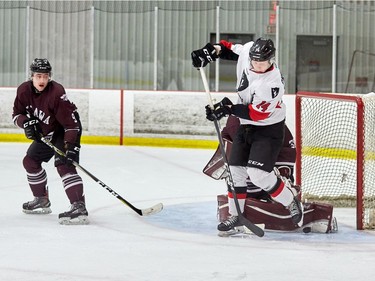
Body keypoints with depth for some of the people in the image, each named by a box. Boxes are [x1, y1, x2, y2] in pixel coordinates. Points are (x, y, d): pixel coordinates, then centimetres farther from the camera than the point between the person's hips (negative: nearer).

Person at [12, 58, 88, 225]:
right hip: (44, 133, 8)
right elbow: (17, 114, 2)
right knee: (30, 161, 15)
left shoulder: (57, 93, -30)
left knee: (64, 165, -26)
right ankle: (42, 200, 34)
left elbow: (71, 122, -32)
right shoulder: (24, 90, -9)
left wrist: (71, 146, -39)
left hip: (66, 132, -8)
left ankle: (79, 207, -38)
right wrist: (26, 122, -20)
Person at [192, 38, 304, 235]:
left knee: (258, 173, -18)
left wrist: (228, 109, -28)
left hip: (268, 129, -8)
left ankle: (291, 202, 2)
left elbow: (256, 113, -27)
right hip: (246, 125, 8)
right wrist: (212, 50, -4)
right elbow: (231, 49, 11)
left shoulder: (271, 83, -31)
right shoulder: (247, 51, -11)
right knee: (236, 170, 6)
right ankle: (235, 215, 17)